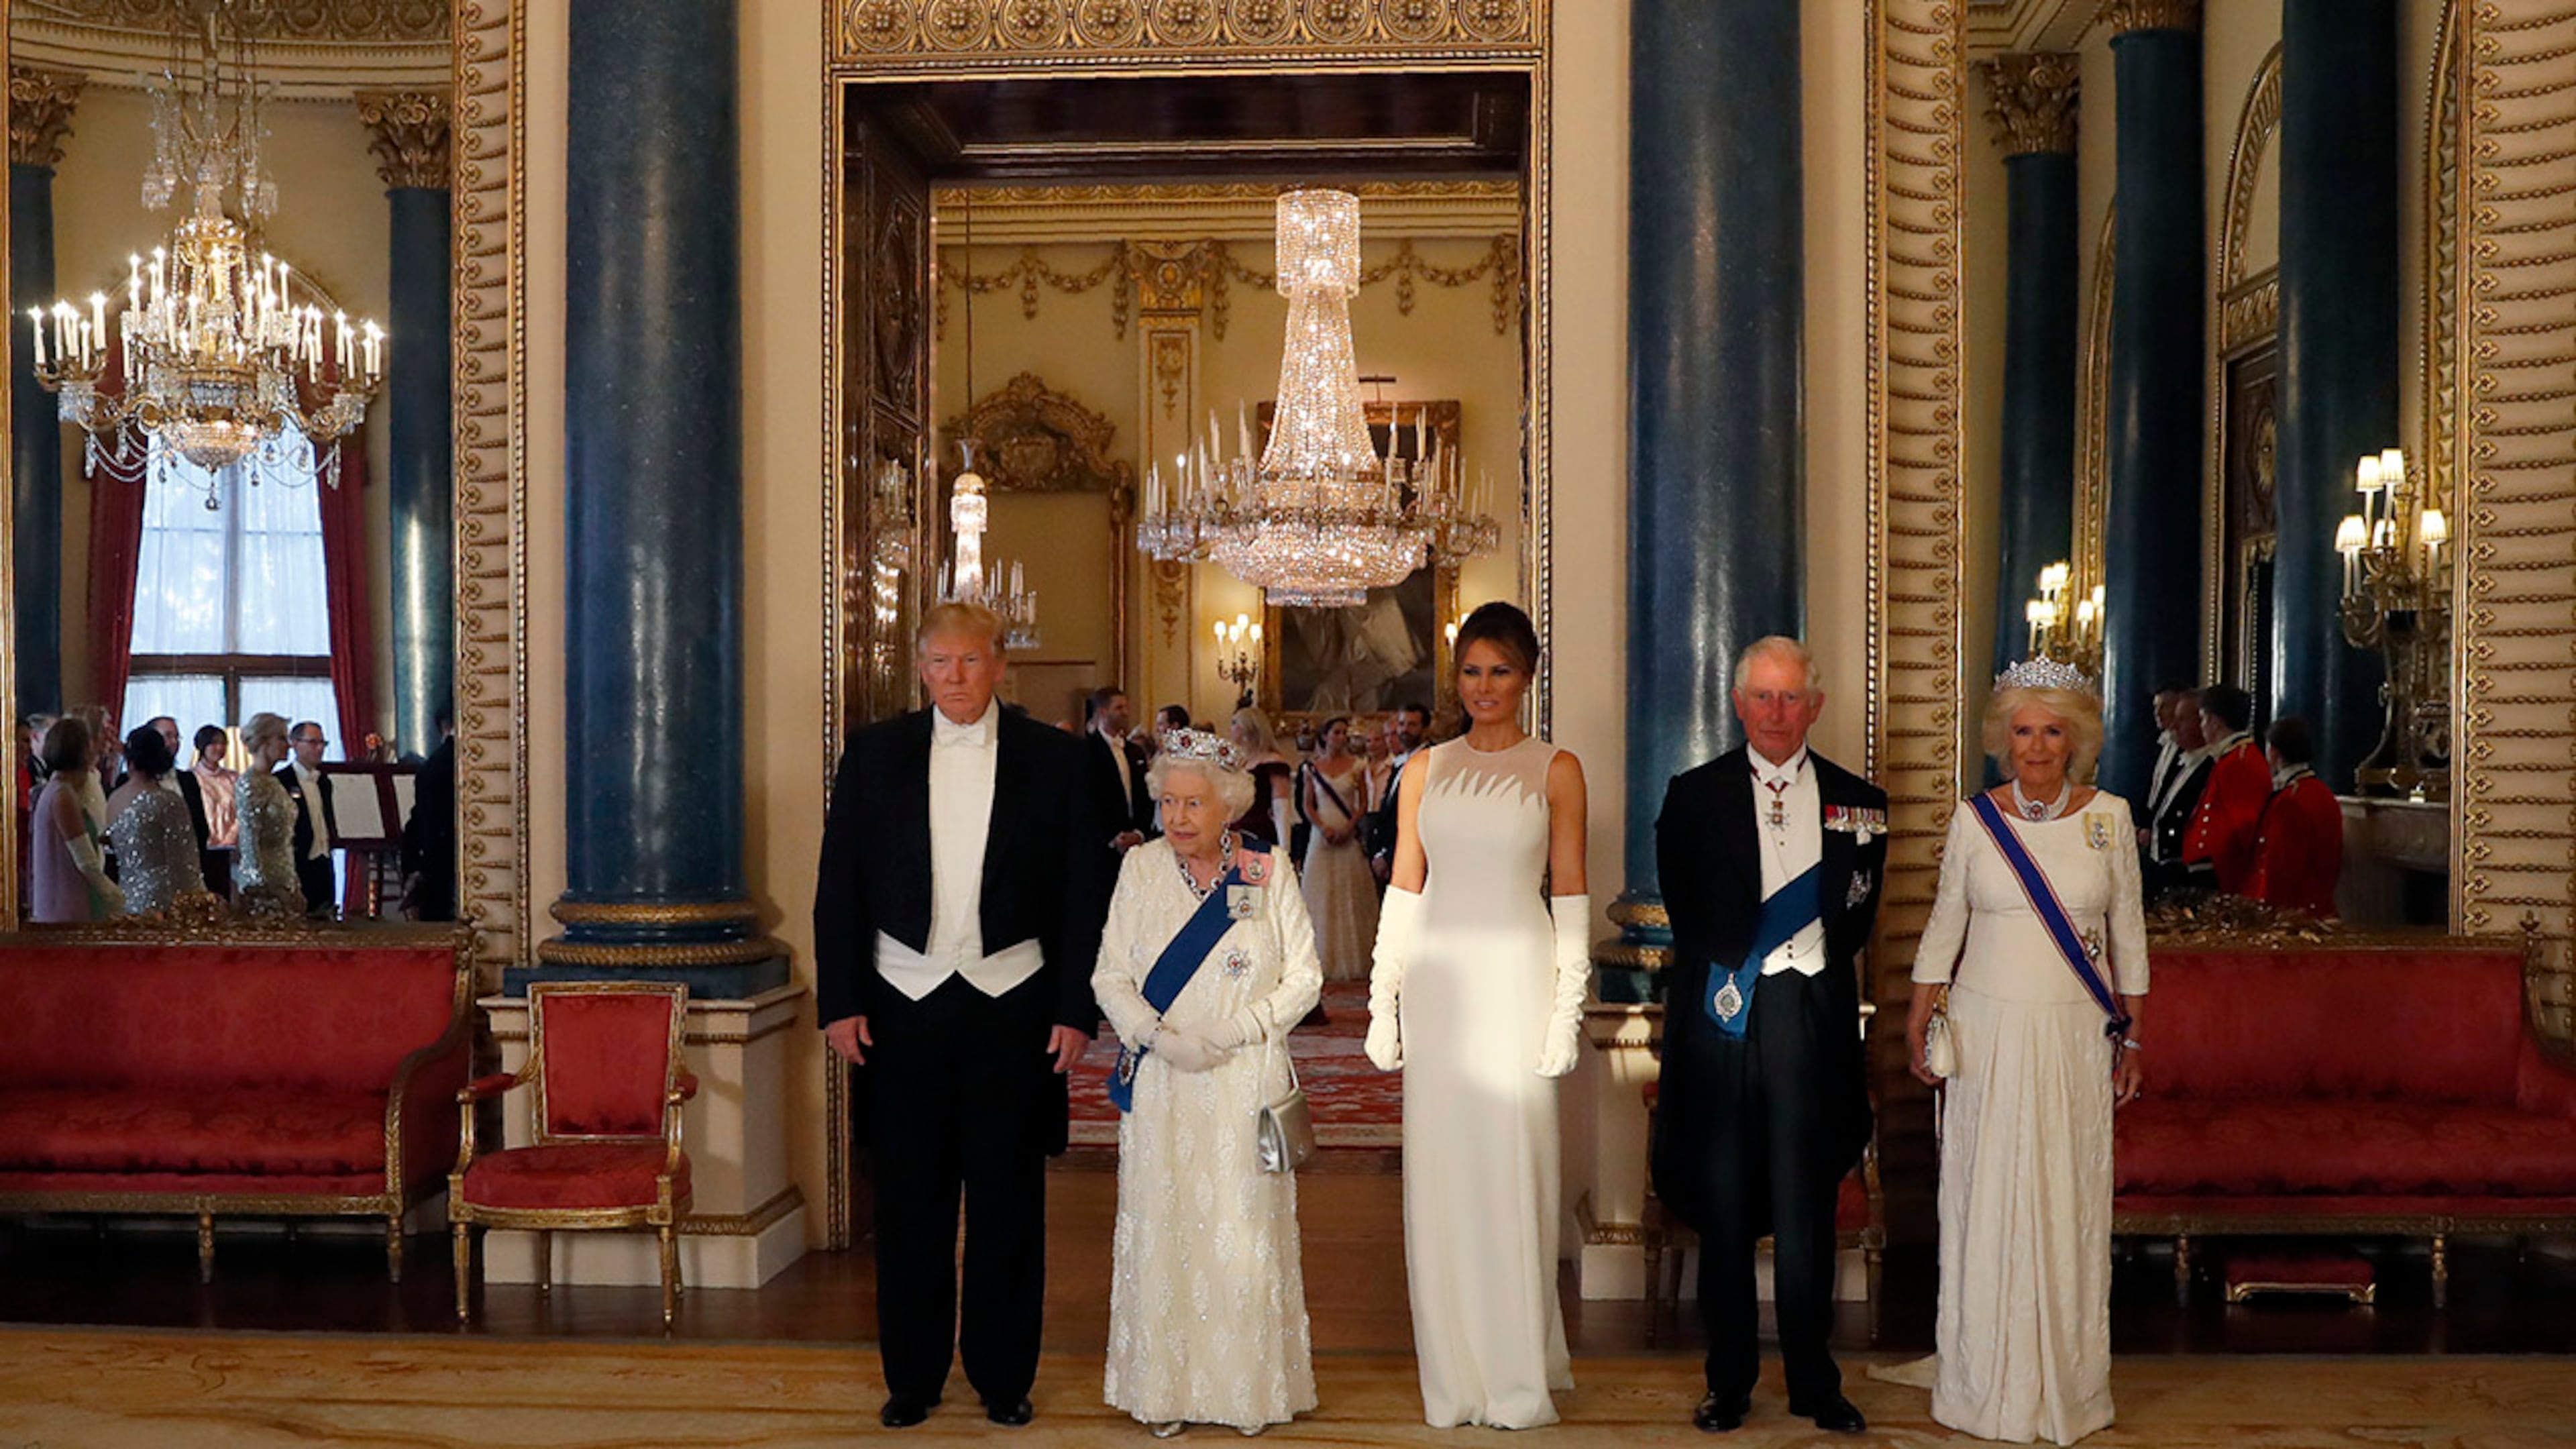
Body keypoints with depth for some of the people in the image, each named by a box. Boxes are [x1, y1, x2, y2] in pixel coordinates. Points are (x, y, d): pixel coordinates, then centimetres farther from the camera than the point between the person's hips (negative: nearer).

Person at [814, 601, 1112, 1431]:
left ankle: (1003, 1377, 21)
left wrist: (1076, 1011, -5)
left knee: (1008, 1202, 7)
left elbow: (1085, 894, 0)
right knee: (910, 1203, 8)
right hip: (902, 1004, 1)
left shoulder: (1053, 760, 1)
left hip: (1014, 1005, -1)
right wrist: (839, 1004, -2)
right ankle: (912, 1377, 22)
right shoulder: (874, 755, 4)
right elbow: (839, 888, 5)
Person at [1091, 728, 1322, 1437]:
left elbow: (1304, 975, 0)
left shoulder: (1269, 873, 0)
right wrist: (1160, 1036, -13)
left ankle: (1251, 1388, 16)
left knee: (1245, 1230, 2)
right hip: (1161, 1085, 1)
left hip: (1246, 1081, -1)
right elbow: (1110, 975, 3)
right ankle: (1166, 1389, 15)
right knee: (1162, 1228, 3)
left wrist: (1234, 1032, -12)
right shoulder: (1140, 868, 4)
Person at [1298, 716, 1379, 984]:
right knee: (1321, 899, -1)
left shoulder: (1357, 766, 3)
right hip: (1322, 838, 1)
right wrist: (1323, 828, -9)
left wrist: (1349, 828, -13)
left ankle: (1354, 962, 5)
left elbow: (1363, 804, 2)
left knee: (1351, 898, -1)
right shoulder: (1312, 767, 6)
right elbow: (1308, 806, 7)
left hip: (1350, 838, -1)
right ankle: (1325, 961, 5)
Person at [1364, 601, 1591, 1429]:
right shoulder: (1426, 770, 10)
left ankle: (1519, 1377, 10)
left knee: (1513, 1172, -1)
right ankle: (1454, 1378, 14)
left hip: (1516, 981, -3)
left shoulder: (1555, 770, 3)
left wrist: (1568, 1006, -6)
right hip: (1437, 981, 3)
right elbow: (1404, 888, 9)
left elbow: (1570, 894, 1)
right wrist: (1384, 1003, 3)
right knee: (1440, 1174, 4)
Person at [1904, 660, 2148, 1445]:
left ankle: (2067, 1383, 19)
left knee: (2070, 1201, 5)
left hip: (2077, 1034, 0)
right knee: (1985, 1199, 4)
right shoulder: (1973, 817, 1)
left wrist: (2133, 1037, 5)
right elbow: (1945, 923, 8)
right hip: (1987, 1031, 0)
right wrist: (1919, 1020, 4)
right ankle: (1987, 1379, 16)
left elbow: (2128, 931, 6)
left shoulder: (2108, 815, 1)